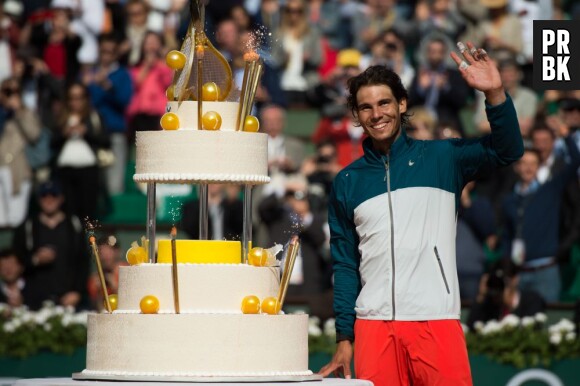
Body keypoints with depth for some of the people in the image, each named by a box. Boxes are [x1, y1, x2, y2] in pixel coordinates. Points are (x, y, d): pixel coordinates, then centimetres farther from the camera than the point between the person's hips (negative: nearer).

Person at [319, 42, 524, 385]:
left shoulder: (440, 158, 7)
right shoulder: (347, 182, 13)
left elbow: (508, 150, -5)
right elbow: (345, 265, 14)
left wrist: (495, 93, -21)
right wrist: (344, 338, 8)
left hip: (436, 321, -2)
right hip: (374, 325, 2)